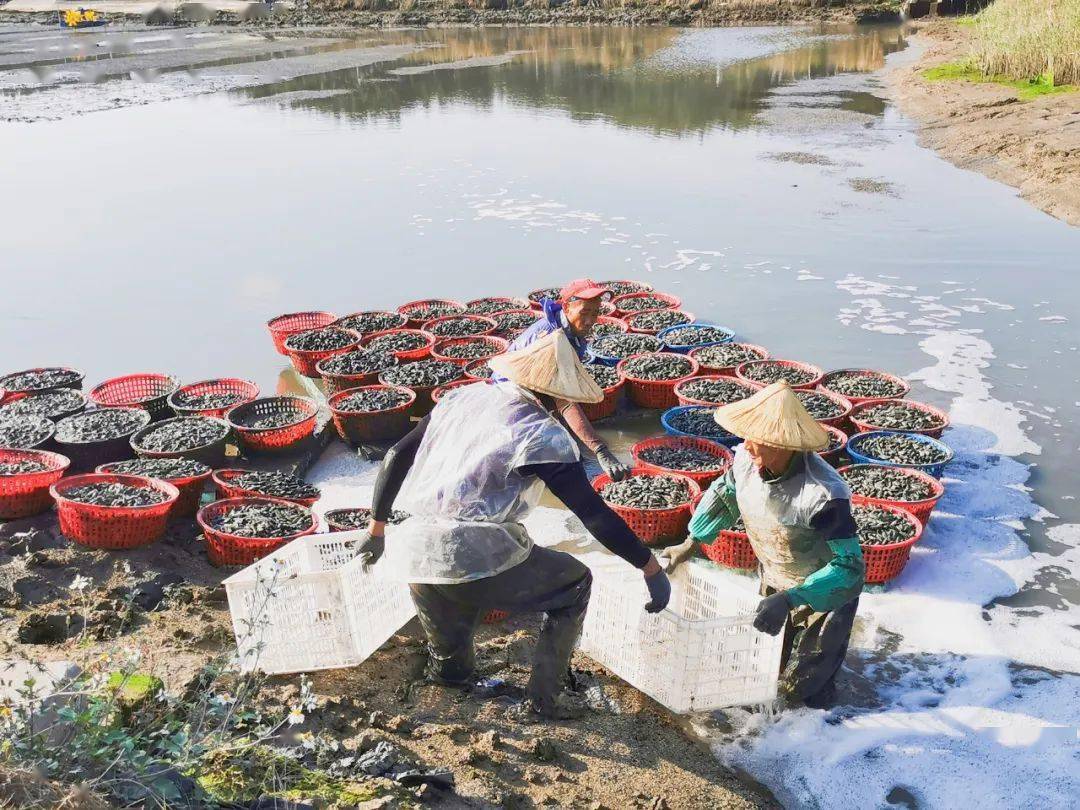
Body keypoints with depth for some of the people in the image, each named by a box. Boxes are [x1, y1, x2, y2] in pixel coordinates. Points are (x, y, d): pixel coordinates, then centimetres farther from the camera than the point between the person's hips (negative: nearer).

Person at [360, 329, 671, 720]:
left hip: (414, 558, 6)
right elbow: (594, 514, -8)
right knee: (575, 583, 18)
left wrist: (377, 527, 27)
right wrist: (651, 567, 1)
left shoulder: (463, 398, 13)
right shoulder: (543, 434, -4)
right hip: (477, 561, -6)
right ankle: (544, 696, 20)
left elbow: (396, 457, 17)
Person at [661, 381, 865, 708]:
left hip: (821, 591, -5)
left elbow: (849, 568, -36)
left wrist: (789, 600, -44)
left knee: (796, 688, 6)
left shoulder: (823, 495, -39)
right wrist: (689, 545, 5)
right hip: (774, 581, 6)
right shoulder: (746, 458, -21)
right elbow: (723, 495, 2)